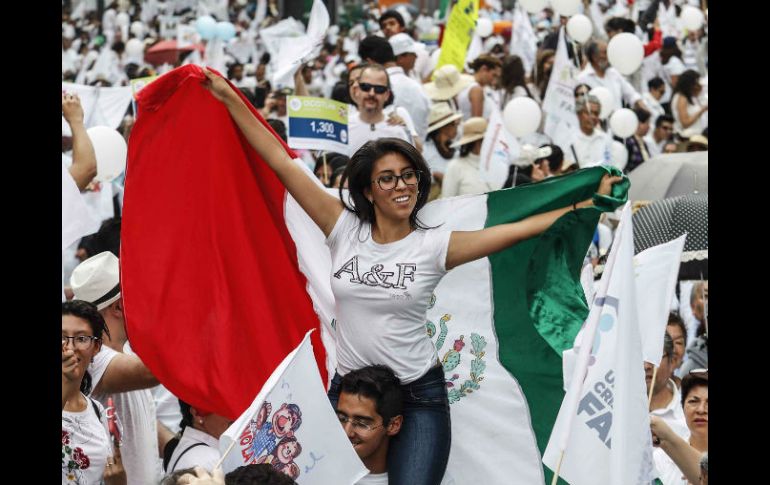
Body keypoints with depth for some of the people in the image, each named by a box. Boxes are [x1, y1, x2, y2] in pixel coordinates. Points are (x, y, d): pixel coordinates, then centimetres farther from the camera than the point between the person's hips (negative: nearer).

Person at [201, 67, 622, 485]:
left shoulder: (435, 246, -5)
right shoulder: (343, 229, -2)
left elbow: (518, 229, -8)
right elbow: (281, 161, -2)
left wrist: (587, 203, -11)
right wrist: (229, 98, -2)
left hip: (419, 393, -1)